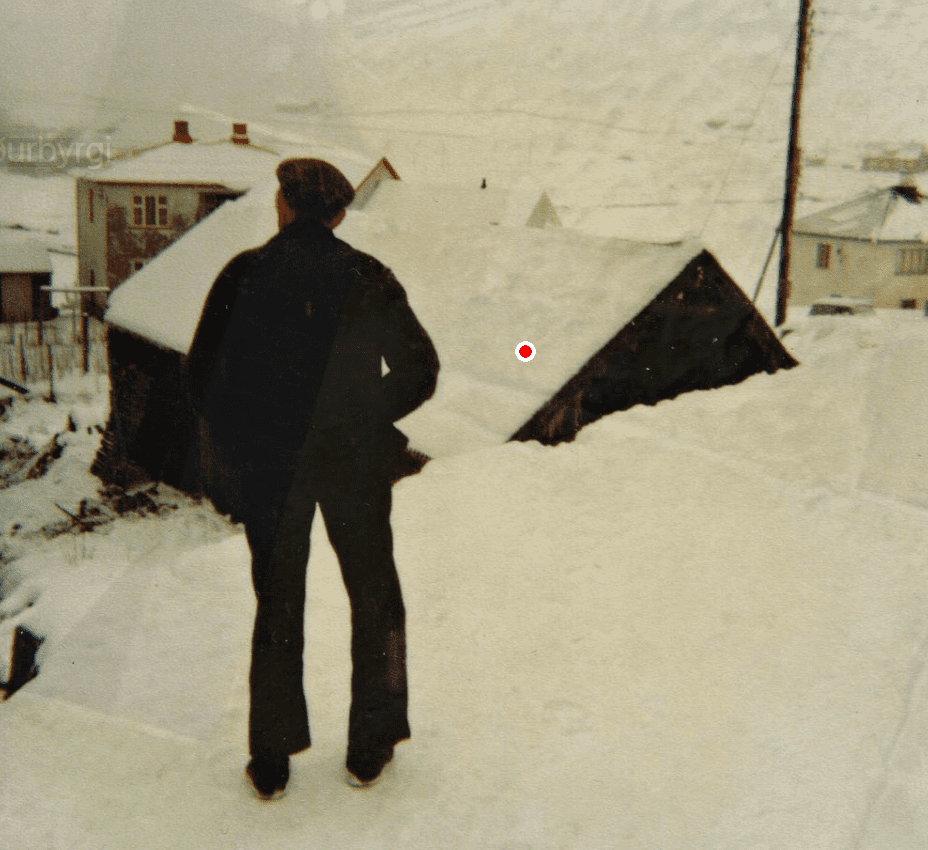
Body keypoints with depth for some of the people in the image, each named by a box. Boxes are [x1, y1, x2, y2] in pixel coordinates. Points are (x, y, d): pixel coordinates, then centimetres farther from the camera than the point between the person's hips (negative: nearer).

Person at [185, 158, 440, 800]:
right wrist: (370, 419, 9)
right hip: (354, 463, 0)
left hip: (266, 465, 1)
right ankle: (369, 750, 25)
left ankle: (271, 763, 22)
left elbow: (202, 371, -4)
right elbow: (420, 370, -5)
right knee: (375, 600, 17)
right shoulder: (368, 278, -6)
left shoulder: (245, 273, -6)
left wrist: (235, 440, 10)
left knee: (278, 606, 15)